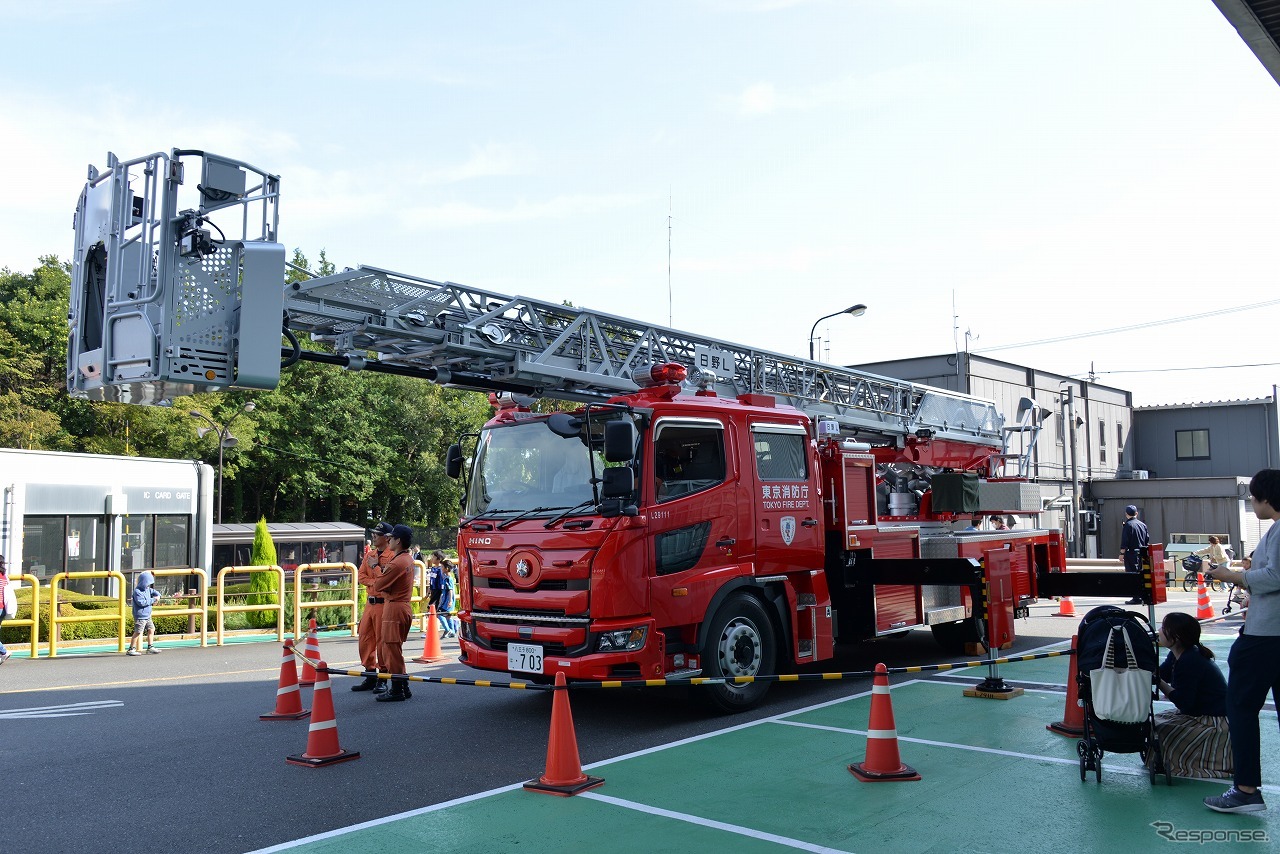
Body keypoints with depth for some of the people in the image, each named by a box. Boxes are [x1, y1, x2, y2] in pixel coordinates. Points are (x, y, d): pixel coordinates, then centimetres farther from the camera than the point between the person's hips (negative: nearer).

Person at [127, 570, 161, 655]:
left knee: (151, 629, 15)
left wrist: (157, 596, 3)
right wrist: (153, 600, -20)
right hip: (140, 616, -10)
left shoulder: (148, 589, 10)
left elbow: (153, 591, 26)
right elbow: (141, 602, -25)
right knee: (138, 632, -7)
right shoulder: (137, 591, -18)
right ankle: (131, 649, 0)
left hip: (147, 616, 10)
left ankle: (150, 647, 26)